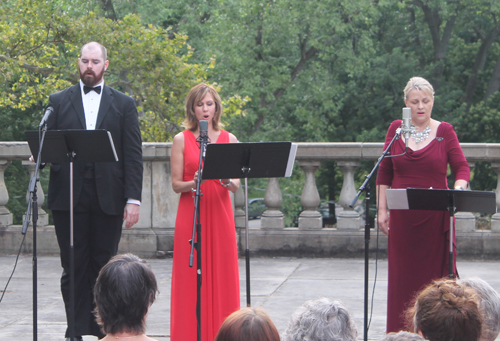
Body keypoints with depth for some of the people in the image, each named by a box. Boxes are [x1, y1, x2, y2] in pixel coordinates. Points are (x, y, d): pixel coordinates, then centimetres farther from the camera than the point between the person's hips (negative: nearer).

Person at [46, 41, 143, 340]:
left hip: (108, 199, 0)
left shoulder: (124, 105, 9)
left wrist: (134, 199, -5)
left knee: (104, 267, 3)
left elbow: (134, 156, 4)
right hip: (69, 198, 0)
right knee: (73, 267, 1)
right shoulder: (59, 102, 11)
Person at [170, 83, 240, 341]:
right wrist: (194, 183, -19)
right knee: (192, 276, -4)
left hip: (220, 213, 2)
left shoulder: (229, 139, 8)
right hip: (191, 214, -2)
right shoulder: (182, 140, 3)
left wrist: (228, 181, -18)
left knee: (222, 274, 0)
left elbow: (236, 185, 4)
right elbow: (176, 184, 1)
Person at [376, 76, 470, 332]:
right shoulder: (396, 129, 6)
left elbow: (462, 168, -2)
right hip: (403, 216, 2)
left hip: (436, 216, -1)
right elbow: (384, 173, 9)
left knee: (436, 273, -2)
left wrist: (458, 188, -23)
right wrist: (382, 209, 4)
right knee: (403, 275, 3)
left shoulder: (444, 131, 2)